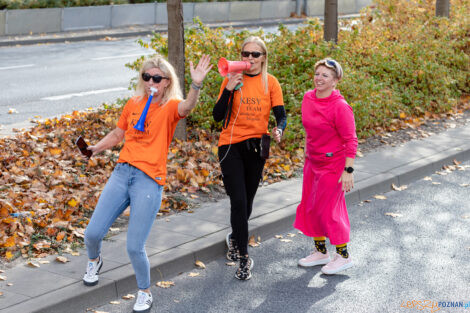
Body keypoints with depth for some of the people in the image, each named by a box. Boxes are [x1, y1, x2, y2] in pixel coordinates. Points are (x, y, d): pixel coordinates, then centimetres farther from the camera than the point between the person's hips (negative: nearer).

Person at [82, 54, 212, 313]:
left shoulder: (170, 107, -2)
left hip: (149, 180, -4)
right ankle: (94, 260, 38)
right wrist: (95, 148, 11)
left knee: (135, 247, -8)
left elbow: (186, 107, -27)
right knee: (92, 233, 2)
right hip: (123, 172, 4)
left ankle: (144, 292, 18)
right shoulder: (133, 104, 12)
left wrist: (196, 85, -46)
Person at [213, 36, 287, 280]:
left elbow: (281, 115, -1)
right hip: (231, 146, -2)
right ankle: (244, 258, -5)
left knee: (247, 202, 12)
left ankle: (234, 237, 42)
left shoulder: (270, 82, 2)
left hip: (256, 147, 2)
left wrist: (279, 130, -23)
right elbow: (218, 116, -6)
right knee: (238, 201, -11)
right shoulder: (232, 79, -1)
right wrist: (229, 90, -19)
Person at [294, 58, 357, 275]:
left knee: (328, 209, -1)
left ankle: (343, 255, 15)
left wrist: (348, 170, -20)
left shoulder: (340, 107, -21)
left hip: (333, 164, -8)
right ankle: (320, 252, 30)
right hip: (312, 162, 8)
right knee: (310, 207, 14)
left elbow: (350, 141, -18)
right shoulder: (308, 98, 1)